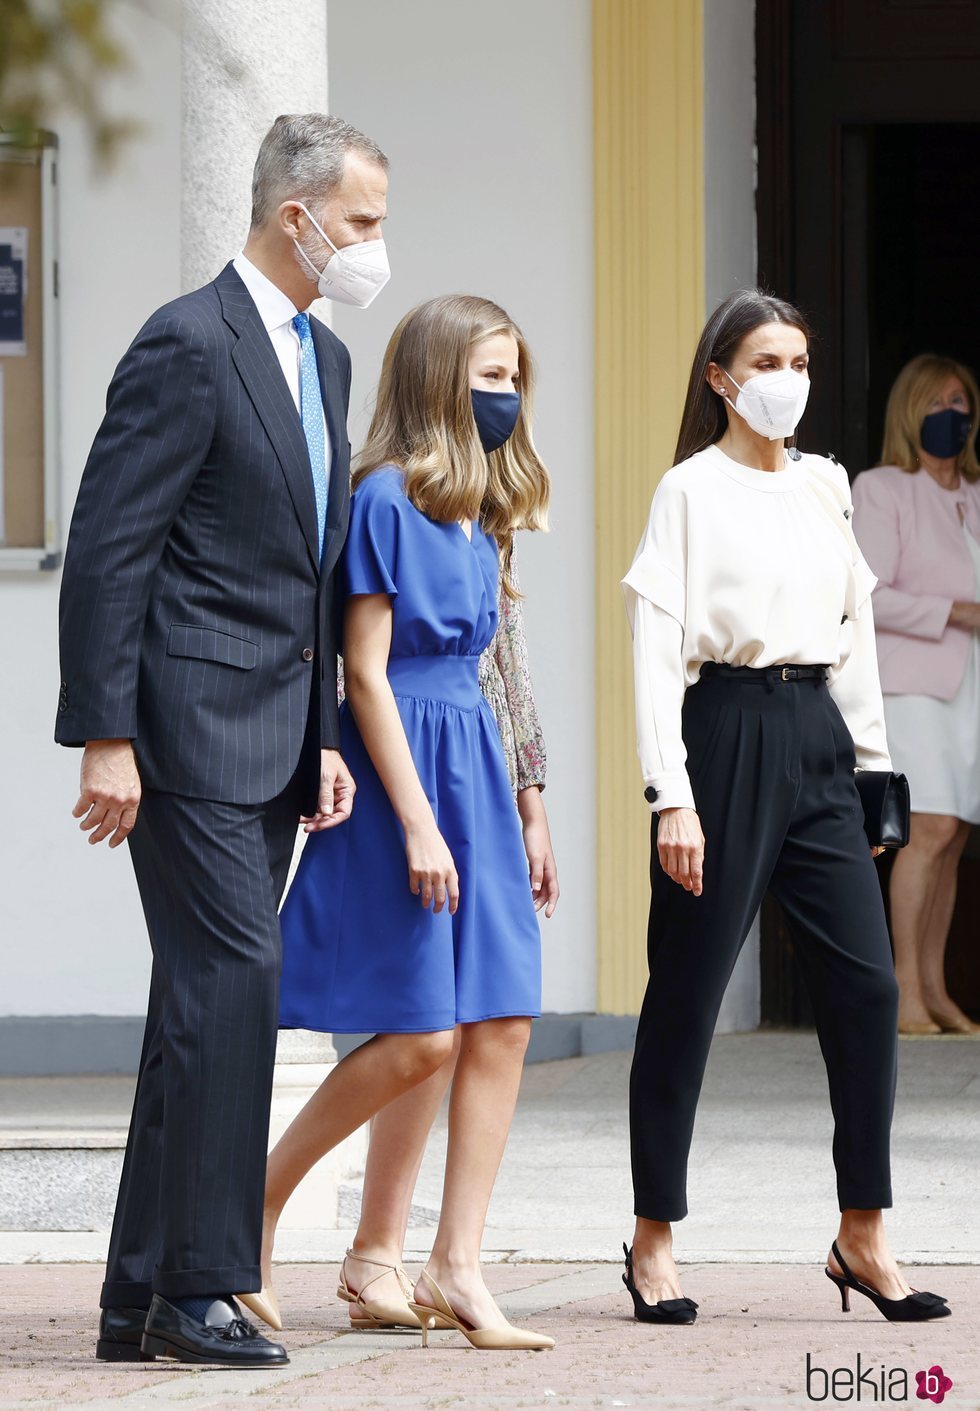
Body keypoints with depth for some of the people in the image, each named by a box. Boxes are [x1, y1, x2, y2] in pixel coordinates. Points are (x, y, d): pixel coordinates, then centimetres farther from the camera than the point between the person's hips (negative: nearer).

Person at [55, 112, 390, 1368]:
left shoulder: (322, 357, 16)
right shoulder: (190, 344, -12)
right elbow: (106, 548, -15)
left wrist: (323, 736, 16)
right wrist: (105, 738, -18)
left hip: (272, 735, 9)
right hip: (190, 723, -9)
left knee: (205, 1003, 9)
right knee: (230, 981, -12)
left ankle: (141, 1300, 12)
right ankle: (200, 1287, -7)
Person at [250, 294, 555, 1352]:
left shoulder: (479, 512, 14)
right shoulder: (387, 499, -11)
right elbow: (366, 672, -13)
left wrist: (514, 811, 15)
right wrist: (418, 823, -17)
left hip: (470, 766, 8)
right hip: (400, 766, -8)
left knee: (503, 1023, 0)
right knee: (422, 1035, -10)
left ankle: (455, 1269, 2)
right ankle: (258, 1194, 8)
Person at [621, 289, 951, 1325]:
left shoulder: (823, 486, 15)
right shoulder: (691, 490, -3)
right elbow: (657, 647, -8)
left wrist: (873, 761, 14)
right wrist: (673, 798, -15)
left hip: (816, 736, 6)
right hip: (728, 733, -5)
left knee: (866, 982, -2)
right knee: (687, 993, -1)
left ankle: (862, 1238, 4)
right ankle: (654, 1243, 8)